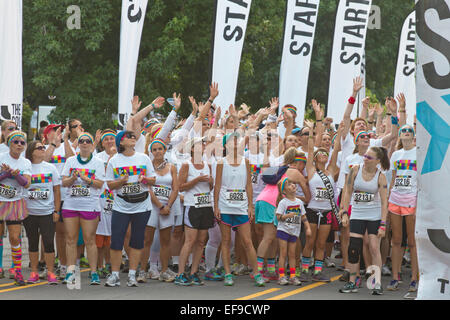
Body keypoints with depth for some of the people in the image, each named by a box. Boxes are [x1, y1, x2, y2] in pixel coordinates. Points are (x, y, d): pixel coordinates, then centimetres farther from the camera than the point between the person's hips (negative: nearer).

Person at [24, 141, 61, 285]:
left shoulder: (50, 168, 5)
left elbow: (57, 191, 7)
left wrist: (56, 211, 1)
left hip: (47, 212, 0)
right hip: (29, 212, 0)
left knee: (49, 242, -4)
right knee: (32, 242, 7)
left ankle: (50, 273, 4)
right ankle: (34, 273, 15)